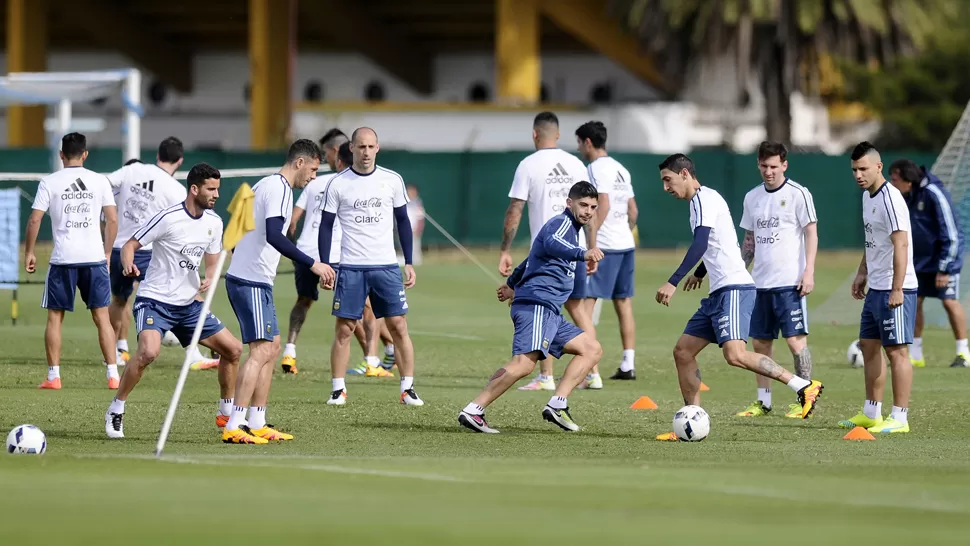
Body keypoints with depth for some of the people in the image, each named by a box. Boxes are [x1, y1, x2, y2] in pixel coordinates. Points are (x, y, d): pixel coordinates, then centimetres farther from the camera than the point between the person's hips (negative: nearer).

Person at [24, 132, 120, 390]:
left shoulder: (49, 183, 0)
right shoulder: (99, 181, 4)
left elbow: (34, 219, -5)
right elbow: (112, 219, 3)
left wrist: (29, 252, 6)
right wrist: (107, 253, 13)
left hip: (62, 259, -1)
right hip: (94, 257, 1)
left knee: (55, 317, 9)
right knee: (102, 317, 6)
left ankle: (53, 376, 6)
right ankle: (113, 375, 1)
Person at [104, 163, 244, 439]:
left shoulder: (214, 222, 4)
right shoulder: (168, 218, -16)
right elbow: (130, 245, -11)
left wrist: (208, 280, -8)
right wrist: (128, 264, -33)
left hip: (188, 303, 7)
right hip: (154, 299, -7)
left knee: (233, 349, 4)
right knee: (149, 351, -31)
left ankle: (227, 414, 20)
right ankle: (115, 411, -13)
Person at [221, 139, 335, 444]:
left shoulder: (265, 185, 18)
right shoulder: (280, 189, -13)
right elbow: (273, 235, -27)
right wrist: (312, 264, -25)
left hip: (241, 277, 11)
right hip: (252, 282, -11)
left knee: (271, 348, 14)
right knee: (261, 351, -13)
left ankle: (257, 424, 15)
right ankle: (233, 428, -17)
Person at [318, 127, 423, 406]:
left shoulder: (392, 181, 5)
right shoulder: (338, 184, 1)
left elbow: (403, 222, 11)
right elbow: (326, 226, 4)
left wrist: (409, 264, 7)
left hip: (387, 267, 1)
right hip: (351, 267, -1)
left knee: (398, 326, -3)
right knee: (344, 329, -1)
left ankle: (408, 389, 3)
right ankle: (338, 390, 7)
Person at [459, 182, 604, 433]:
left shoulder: (572, 228, 26)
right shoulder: (562, 223, -4)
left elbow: (532, 259, 40)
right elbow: (551, 244, -31)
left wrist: (512, 284, 54)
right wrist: (583, 254, -48)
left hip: (549, 313, 10)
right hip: (535, 306, -10)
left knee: (592, 349, 9)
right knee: (524, 363, -26)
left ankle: (557, 405, -3)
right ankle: (473, 411, -26)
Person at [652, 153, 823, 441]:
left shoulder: (704, 198, -9)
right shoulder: (704, 200, 21)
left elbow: (700, 244, -23)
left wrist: (673, 282, -27)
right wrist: (700, 273, 41)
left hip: (734, 289, -10)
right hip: (719, 292, 10)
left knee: (735, 355, -24)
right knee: (683, 351, 8)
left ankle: (804, 387, -19)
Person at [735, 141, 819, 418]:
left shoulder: (798, 194, -4)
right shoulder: (752, 197, 13)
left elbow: (811, 233, -6)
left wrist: (809, 271, -13)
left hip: (789, 282, -6)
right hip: (760, 282, 6)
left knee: (796, 340, -6)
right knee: (760, 342, 7)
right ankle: (763, 401, 14)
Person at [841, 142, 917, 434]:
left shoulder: (890, 199, -18)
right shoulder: (867, 196, 12)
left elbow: (901, 245, -22)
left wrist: (897, 289, -25)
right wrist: (862, 273, 21)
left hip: (894, 290, -10)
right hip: (875, 288, 10)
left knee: (897, 350, -6)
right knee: (869, 346, 15)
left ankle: (899, 418, -3)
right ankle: (871, 414, 24)